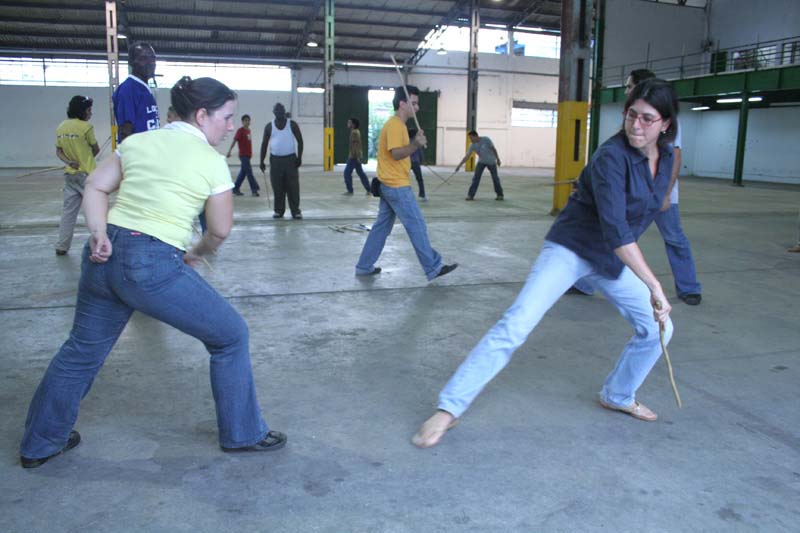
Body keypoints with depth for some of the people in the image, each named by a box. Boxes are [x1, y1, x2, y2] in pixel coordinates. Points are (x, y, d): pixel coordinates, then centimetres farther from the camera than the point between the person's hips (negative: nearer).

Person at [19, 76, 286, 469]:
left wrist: (99, 233, -3)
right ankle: (243, 434, 22)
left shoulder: (138, 141, 13)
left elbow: (95, 187, 7)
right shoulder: (211, 160, -3)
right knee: (231, 336, 11)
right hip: (153, 265, -7)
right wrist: (197, 253, 19)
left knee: (82, 349, 25)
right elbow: (221, 230, 1)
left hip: (104, 256, 7)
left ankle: (39, 444, 42)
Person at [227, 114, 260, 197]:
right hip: (243, 155, -8)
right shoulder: (240, 130, -9)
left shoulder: (249, 130, 12)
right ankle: (254, 189, -5)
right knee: (249, 171, -8)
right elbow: (234, 140, -15)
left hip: (248, 155, 8)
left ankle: (235, 188, 19)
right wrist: (230, 150, -22)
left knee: (243, 172, 11)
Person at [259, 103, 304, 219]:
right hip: (275, 159, 2)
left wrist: (299, 157, -7)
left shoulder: (292, 124, 1)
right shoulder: (269, 127, 5)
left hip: (290, 159, -2)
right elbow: (264, 144, 9)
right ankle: (279, 210, 11)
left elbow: (300, 141, 2)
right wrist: (262, 161, 3)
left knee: (293, 186, -6)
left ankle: (295, 211, -3)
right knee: (277, 187, 3)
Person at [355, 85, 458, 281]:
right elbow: (396, 154, -27)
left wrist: (416, 143, 14)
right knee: (417, 226, -4)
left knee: (382, 226, 13)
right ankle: (433, 268, 4)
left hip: (389, 185, 10)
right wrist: (415, 144, -38)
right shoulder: (395, 125, -16)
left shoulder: (396, 124, 15)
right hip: (397, 186, -10)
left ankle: (364, 266, 18)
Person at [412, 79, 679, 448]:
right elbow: (615, 230, -33)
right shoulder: (612, 156, -25)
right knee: (517, 324, -21)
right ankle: (449, 408, -17)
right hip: (570, 249, -8)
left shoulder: (666, 158, -1)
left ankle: (618, 396, 34)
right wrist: (654, 285, -35)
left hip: (615, 257, 8)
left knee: (657, 329, 9)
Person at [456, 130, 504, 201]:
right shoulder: (472, 146, -13)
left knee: (495, 178, 4)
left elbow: (493, 149, -13)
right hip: (481, 161, 2)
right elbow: (467, 156, -15)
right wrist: (459, 165, -21)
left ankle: (500, 195, 18)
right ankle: (470, 195, -12)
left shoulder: (486, 140, -22)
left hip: (491, 161, -2)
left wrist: (498, 159, -8)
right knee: (476, 177, -12)